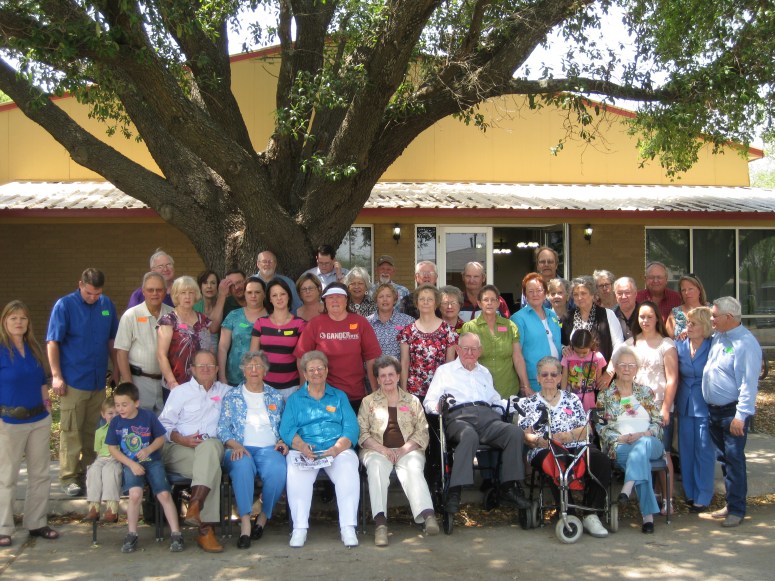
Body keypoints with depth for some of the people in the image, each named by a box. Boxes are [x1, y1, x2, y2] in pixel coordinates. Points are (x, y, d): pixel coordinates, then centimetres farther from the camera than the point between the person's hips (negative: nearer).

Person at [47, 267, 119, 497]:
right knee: (71, 432, -1)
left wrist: (116, 368, 14)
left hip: (98, 381, 5)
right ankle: (69, 478, 6)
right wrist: (56, 376, -14)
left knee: (90, 430, 13)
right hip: (73, 381, -4)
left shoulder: (107, 305, 6)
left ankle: (87, 472, 23)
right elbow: (52, 342, -9)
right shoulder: (65, 305, -7)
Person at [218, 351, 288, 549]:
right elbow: (223, 428, 6)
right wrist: (235, 445, -12)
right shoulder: (232, 397, 14)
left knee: (278, 470, -34)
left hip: (269, 449, 1)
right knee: (242, 466, -38)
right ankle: (245, 522, -37)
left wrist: (282, 442, -2)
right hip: (241, 449, -1)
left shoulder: (276, 397, 21)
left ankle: (264, 516, -12)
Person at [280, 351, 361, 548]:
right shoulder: (295, 399, 20)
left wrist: (337, 448, -14)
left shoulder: (339, 397, 21)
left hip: (338, 450, 0)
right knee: (296, 473, -34)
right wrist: (302, 447, -17)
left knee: (348, 471, -32)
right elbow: (286, 429, 5)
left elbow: (351, 428, 6)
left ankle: (348, 527, -30)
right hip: (304, 451, 0)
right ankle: (299, 528, -30)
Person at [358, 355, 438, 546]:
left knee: (413, 468, -34)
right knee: (376, 467, -35)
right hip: (377, 450, 0)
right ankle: (380, 521, -48)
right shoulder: (368, 402, 18)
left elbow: (422, 432, 10)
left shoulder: (412, 401, 19)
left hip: (408, 450, 1)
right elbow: (362, 433, 6)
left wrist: (404, 449, -8)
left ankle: (426, 514, -52)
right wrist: (382, 449, -10)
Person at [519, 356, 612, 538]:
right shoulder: (528, 403, 20)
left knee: (601, 460, -31)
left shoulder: (572, 399, 23)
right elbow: (525, 435, 7)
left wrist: (568, 435, -9)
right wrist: (539, 440, -15)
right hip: (544, 451, -2)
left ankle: (591, 515, -27)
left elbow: (586, 430, 12)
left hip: (576, 448, 2)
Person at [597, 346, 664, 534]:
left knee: (643, 445, -37)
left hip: (650, 443, 1)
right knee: (642, 458, -36)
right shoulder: (605, 396, 13)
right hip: (620, 446, -1)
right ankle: (648, 514, -43)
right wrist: (621, 438, -13)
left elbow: (658, 422, 11)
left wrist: (644, 434, -10)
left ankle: (626, 489, -55)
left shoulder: (646, 392, 17)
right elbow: (601, 428, 5)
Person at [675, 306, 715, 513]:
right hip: (685, 405, 4)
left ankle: (703, 497, 11)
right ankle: (690, 493, 22)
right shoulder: (679, 345, 3)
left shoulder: (712, 347, -9)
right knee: (686, 450, 10)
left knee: (704, 452, 2)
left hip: (705, 406, -4)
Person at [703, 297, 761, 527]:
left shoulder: (745, 343, -17)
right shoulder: (717, 337, 10)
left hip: (733, 412, -8)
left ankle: (736, 509, 4)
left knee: (734, 459, -4)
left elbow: (749, 383, -21)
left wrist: (741, 415, -24)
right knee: (723, 458, 15)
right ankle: (731, 502, 26)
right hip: (714, 410, 8)